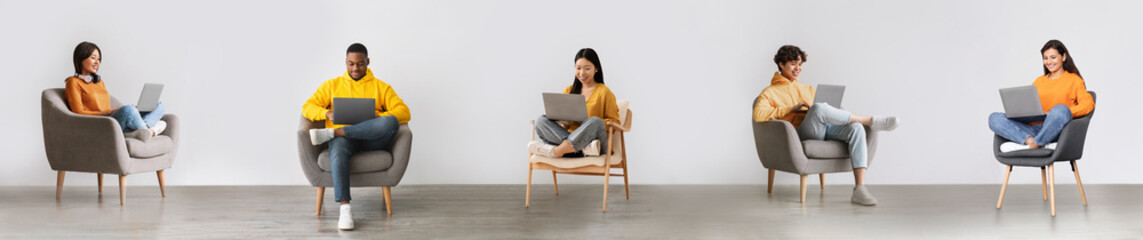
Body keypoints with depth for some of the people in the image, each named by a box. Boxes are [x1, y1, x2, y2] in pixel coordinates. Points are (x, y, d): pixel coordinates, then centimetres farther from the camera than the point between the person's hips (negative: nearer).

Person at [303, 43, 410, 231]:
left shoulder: (381, 87, 19)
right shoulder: (331, 85, 23)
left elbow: (404, 112, 7)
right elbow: (307, 107, 14)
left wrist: (378, 116, -13)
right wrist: (327, 113, -9)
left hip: (371, 139, 1)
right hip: (342, 138, 0)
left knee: (391, 122, -35)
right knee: (338, 150, -40)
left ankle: (330, 133, -32)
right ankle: (345, 208, -47)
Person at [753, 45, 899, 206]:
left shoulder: (808, 90, 33)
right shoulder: (770, 93, 12)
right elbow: (758, 114, -9)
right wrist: (791, 109, -10)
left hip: (824, 129, 6)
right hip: (802, 133, -6)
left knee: (856, 128, -26)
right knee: (818, 108, -37)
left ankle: (859, 190, -36)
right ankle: (870, 121, -19)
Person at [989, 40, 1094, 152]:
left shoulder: (1074, 80, 14)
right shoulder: (1039, 80, 29)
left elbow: (1088, 104, -2)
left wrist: (1062, 114, -17)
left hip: (1054, 130, -5)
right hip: (1032, 129, 5)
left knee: (1061, 109, -39)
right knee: (994, 118, -18)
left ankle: (1034, 145, -29)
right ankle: (1031, 140, -38)